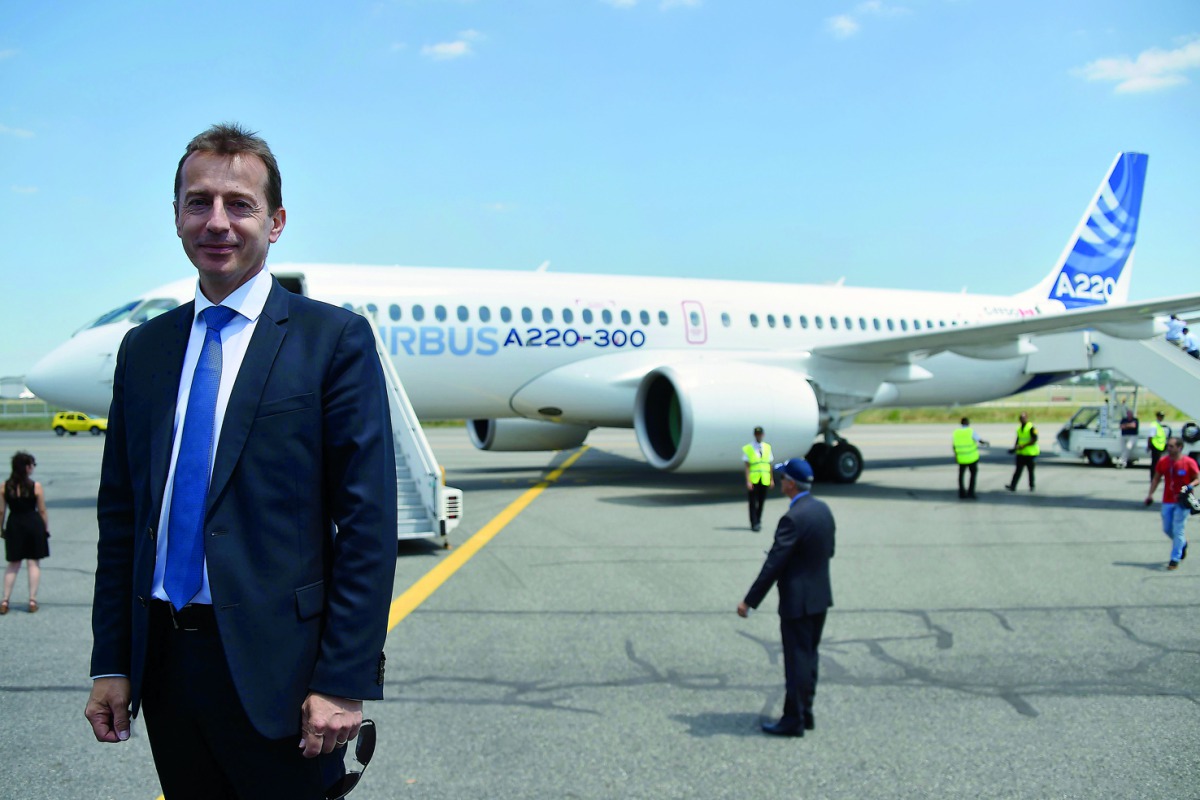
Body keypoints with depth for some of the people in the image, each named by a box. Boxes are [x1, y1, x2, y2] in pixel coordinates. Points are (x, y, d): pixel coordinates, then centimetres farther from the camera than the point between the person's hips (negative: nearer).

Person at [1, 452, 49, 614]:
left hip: (14, 525, 2)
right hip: (33, 524, -2)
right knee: (34, 563, 6)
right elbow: (42, 511, -4)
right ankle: (32, 601, 6)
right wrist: (46, 528, 6)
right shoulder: (36, 486, -8)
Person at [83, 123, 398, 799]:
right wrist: (111, 663, 7)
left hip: (275, 664, -4)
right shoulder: (143, 349, 9)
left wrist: (345, 680, -14)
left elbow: (368, 521, -11)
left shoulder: (335, 339, -7)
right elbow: (121, 516, 11)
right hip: (164, 660, 5)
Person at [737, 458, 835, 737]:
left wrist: (749, 601, -19)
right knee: (809, 657, 17)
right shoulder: (824, 509, 3)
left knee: (796, 661, 1)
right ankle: (805, 713, 27)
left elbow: (774, 564, -24)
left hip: (798, 601, -9)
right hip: (821, 597, 9)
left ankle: (793, 720, 10)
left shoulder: (793, 518, -24)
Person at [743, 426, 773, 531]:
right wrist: (748, 481, -13)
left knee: (761, 502, 10)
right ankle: (754, 524, 1)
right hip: (753, 480, -4)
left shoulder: (767, 447, 10)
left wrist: (771, 479, 11)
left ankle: (758, 522, 23)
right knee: (753, 502, -3)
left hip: (765, 480, 4)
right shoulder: (747, 448, -3)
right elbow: (747, 466, -6)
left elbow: (769, 464, 14)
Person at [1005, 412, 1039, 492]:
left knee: (1030, 470, 6)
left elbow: (1034, 439, -18)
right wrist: (1015, 448, 8)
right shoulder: (1019, 428, 11)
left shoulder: (1031, 428, -13)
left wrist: (1024, 446, -21)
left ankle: (1031, 486, 19)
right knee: (1018, 470, 1)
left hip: (1030, 453, -6)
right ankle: (1012, 486, -4)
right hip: (1020, 453, 6)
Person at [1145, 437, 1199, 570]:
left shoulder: (1189, 462, -9)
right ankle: (1183, 543, 41)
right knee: (1167, 529, 11)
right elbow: (1156, 478, 11)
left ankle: (1175, 559, 1)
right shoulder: (1163, 462, 3)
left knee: (1177, 530, -6)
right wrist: (1151, 493, 1)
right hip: (1167, 501, 5)